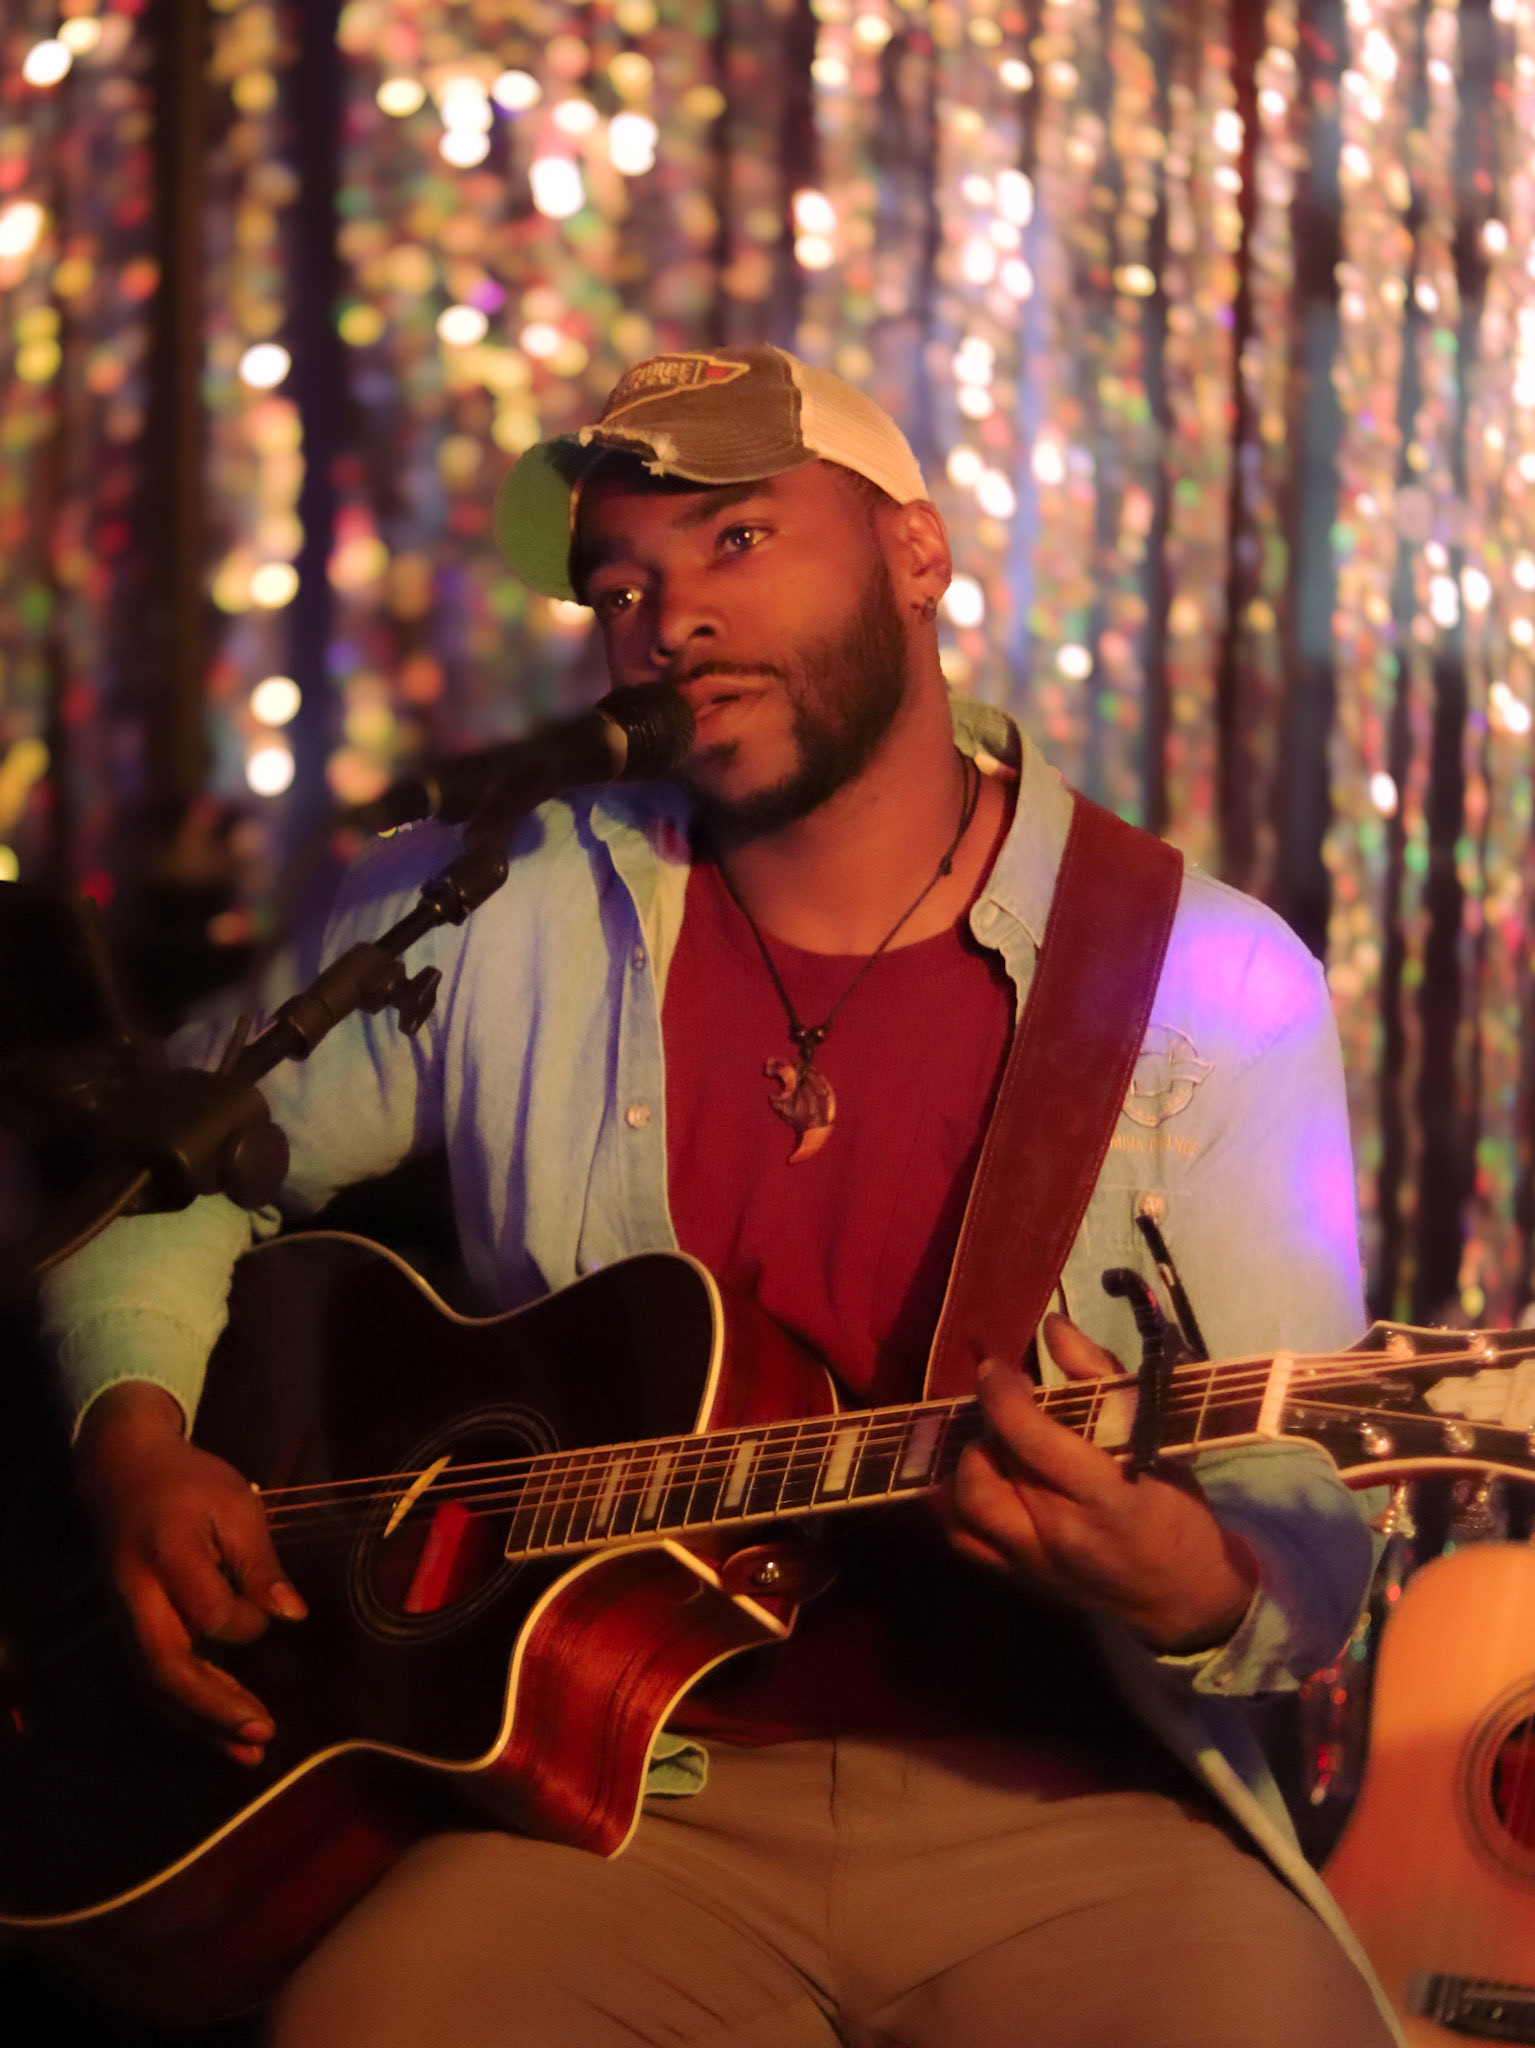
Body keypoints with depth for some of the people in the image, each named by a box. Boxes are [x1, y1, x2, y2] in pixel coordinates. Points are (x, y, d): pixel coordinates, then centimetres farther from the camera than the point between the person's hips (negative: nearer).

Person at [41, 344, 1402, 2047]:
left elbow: (1307, 1551, -1)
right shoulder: (490, 919, 6)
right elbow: (160, 1169, 19)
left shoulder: (1218, 988, 1)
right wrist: (139, 1445, -1)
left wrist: (1192, 1593, -24)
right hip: (614, 1786, 1)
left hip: (1054, 1801, 0)